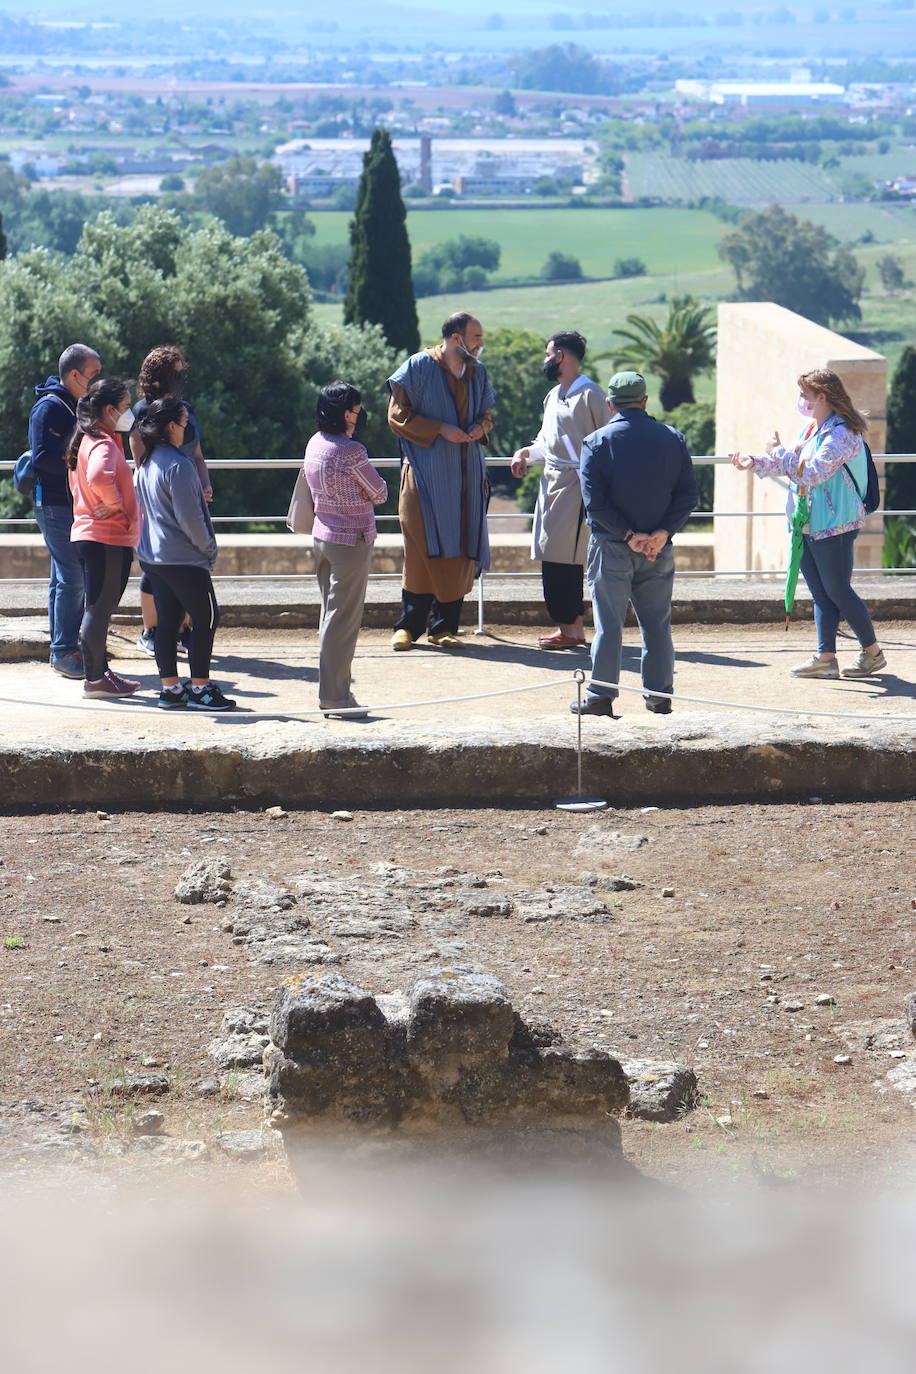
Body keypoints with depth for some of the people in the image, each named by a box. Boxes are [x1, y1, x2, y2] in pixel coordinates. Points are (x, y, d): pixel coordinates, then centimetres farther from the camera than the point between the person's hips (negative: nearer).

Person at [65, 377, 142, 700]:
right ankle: (95, 679, 0)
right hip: (107, 539, -10)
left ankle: (100, 672, 24)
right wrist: (115, 504, -20)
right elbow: (98, 477, -37)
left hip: (88, 536, 10)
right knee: (99, 609, -4)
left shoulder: (88, 440, 15)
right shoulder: (104, 444, -17)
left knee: (98, 609, 16)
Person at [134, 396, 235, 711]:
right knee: (206, 617, 1)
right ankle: (200, 688, 3)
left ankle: (170, 688, 12)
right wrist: (208, 547, -5)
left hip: (151, 554, 9)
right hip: (183, 557, -9)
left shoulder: (147, 462, 9)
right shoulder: (178, 464, -18)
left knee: (167, 620, 11)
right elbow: (189, 517, -20)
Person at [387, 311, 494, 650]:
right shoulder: (419, 366, -5)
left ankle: (443, 626, 7)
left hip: (465, 473, 5)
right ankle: (409, 625, 3)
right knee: (421, 546, -5)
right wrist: (440, 429, -15)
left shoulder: (478, 372, 11)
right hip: (426, 470, -5)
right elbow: (398, 413, -6)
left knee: (459, 549, 1)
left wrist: (480, 427, -3)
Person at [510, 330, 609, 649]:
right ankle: (569, 626, 12)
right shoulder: (553, 396, 19)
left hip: (576, 483, -9)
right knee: (552, 557, 7)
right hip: (552, 480, 9)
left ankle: (571, 628, -8)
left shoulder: (590, 394, -8)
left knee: (562, 557, -12)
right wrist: (526, 453, 7)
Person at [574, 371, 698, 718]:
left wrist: (628, 535, -12)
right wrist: (663, 532, -9)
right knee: (657, 623, 11)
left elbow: (594, 500, -13)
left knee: (608, 624, 1)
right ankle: (659, 694, 14)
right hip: (659, 549, 3)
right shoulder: (673, 439, 4)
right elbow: (689, 493, -2)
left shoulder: (596, 442, -5)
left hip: (612, 547, -3)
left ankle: (600, 696, 1)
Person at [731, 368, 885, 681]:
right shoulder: (811, 427, 12)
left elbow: (811, 473, -24)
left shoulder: (841, 433, -18)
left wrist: (778, 451, -15)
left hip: (833, 526, -9)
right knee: (821, 595, 9)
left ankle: (872, 651, 11)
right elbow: (791, 465, 19)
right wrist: (754, 463, 7)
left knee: (838, 591, -2)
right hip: (807, 525, 9)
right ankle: (826, 657, 12)